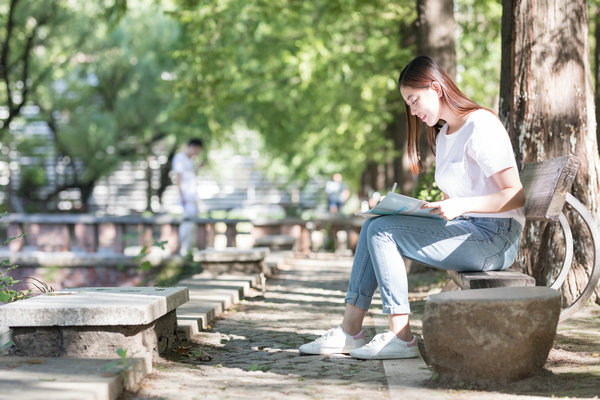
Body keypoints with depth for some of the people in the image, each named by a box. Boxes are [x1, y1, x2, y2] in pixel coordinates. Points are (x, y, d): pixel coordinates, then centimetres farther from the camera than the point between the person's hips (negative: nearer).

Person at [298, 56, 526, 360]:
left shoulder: (481, 126, -12)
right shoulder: (442, 134, 18)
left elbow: (515, 196, -19)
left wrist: (459, 206, -29)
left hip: (494, 237, -9)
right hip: (465, 230, 9)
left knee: (383, 231, -17)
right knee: (373, 226, -2)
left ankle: (401, 338, -18)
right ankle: (349, 331, -6)